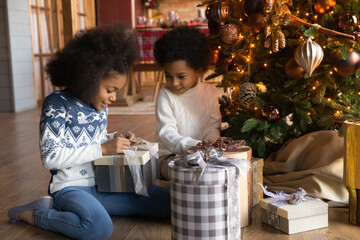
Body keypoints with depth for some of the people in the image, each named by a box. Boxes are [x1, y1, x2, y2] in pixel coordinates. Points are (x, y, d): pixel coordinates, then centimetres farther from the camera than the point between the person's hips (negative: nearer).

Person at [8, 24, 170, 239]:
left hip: (103, 184, 8)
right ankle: (33, 215, -7)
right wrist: (102, 149, -19)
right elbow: (50, 157, -17)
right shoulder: (58, 103, -9)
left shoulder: (100, 105, 11)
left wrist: (117, 141, 2)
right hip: (71, 187, -8)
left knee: (165, 202, -6)